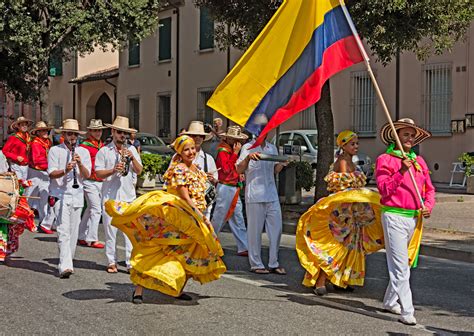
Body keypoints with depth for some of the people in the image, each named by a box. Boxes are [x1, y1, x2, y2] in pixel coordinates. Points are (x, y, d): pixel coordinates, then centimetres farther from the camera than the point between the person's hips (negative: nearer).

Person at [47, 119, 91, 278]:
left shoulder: (83, 152, 11)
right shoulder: (55, 150, 3)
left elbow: (87, 175, 2)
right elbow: (52, 174, -7)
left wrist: (80, 164, -16)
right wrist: (65, 170, -25)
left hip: (77, 195, 4)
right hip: (61, 195, -4)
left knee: (73, 232, 8)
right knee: (63, 231, -15)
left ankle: (67, 262, 22)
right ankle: (65, 266, -23)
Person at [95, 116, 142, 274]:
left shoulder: (131, 149, 12)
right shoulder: (104, 151, 4)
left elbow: (139, 171, 7)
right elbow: (98, 173, -1)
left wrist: (132, 158, -8)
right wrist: (113, 170, -16)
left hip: (129, 195, 2)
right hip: (110, 196, -2)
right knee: (110, 229, 2)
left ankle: (131, 262, 1)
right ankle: (111, 262, 12)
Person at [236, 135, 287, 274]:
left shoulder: (272, 148, 15)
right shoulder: (248, 147, -1)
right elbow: (239, 170, -7)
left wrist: (282, 163, 1)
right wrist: (248, 157, -24)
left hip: (272, 195, 5)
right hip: (254, 196, -5)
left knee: (276, 229, 5)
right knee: (255, 230, 0)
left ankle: (273, 264, 15)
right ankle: (256, 264, 10)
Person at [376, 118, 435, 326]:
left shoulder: (419, 161, 15)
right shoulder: (385, 160, -2)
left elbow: (429, 188, 18)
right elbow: (384, 189, -11)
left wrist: (428, 206, 0)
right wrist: (401, 171, -20)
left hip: (414, 218, 7)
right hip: (394, 215, -6)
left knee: (404, 264, 15)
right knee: (400, 266, -9)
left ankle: (390, 301, 29)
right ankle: (407, 311, -10)